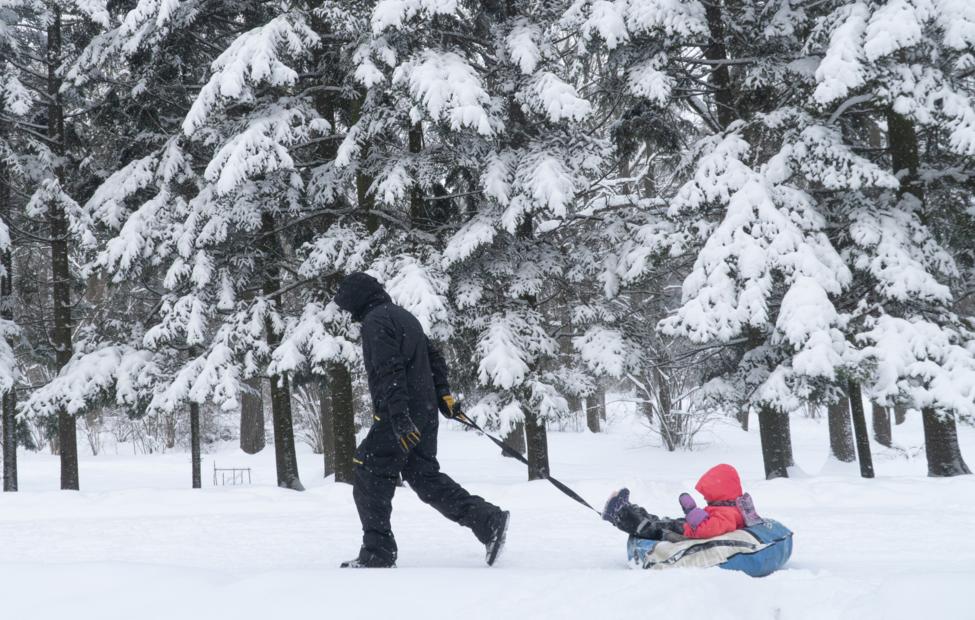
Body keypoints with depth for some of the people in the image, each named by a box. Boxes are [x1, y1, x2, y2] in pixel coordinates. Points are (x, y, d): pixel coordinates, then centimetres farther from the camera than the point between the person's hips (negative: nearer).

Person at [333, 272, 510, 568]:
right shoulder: (405, 316, 19)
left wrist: (398, 416, -26)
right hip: (425, 415, 9)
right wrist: (443, 394, 23)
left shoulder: (375, 321, -11)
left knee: (369, 481, 1)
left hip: (398, 419, -9)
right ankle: (489, 520, 6)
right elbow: (434, 357, 23)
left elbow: (389, 371, -21)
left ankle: (377, 552, 3)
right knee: (425, 477, 13)